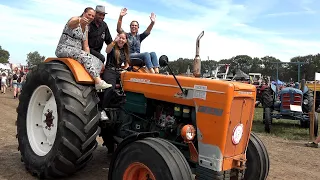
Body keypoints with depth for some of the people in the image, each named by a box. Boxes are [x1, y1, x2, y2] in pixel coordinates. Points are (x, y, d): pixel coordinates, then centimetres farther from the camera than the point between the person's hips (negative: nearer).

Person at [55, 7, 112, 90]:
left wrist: (88, 56, -6)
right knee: (84, 56, -33)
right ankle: (99, 82, -40)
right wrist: (79, 20, -57)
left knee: (98, 62, -13)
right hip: (64, 49, -7)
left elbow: (86, 46, 12)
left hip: (77, 52, 7)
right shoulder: (75, 19, -6)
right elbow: (70, 23, -34)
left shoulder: (86, 28, 15)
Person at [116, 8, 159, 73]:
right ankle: (153, 73, -44)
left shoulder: (139, 37, 24)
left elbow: (147, 32, 8)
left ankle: (157, 73, -38)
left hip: (138, 57, 5)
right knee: (146, 54, -29)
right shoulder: (126, 35, 13)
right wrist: (121, 17, -19)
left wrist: (152, 22, -8)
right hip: (129, 57, -5)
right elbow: (119, 29, -5)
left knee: (153, 53, -21)